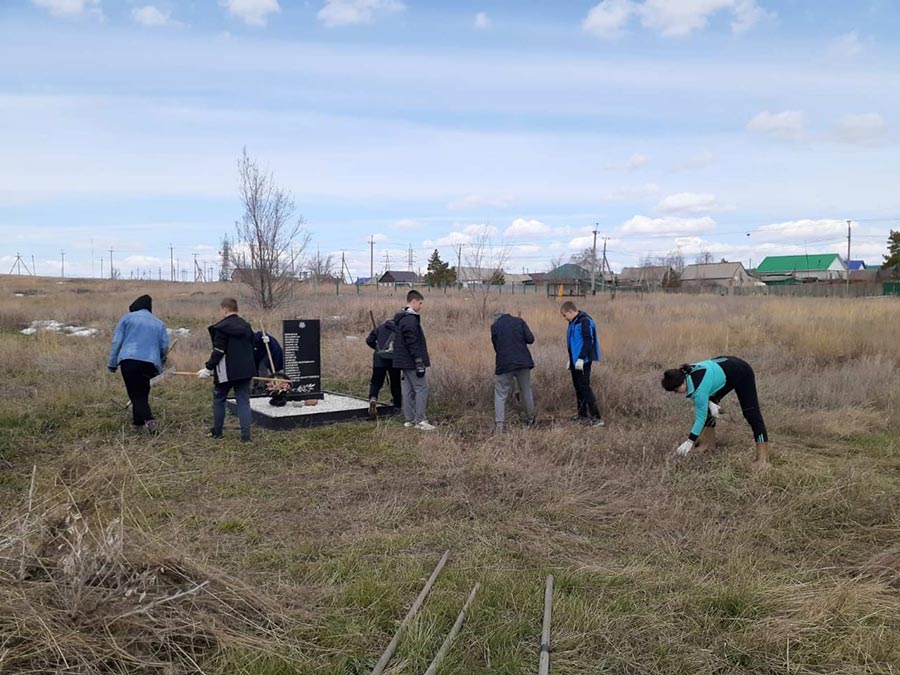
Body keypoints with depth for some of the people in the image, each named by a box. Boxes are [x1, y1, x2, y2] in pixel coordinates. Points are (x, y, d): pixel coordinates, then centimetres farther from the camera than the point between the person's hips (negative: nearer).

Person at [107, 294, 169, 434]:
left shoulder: (127, 318, 12)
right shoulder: (159, 323, 20)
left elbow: (117, 341, 5)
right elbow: (165, 346, 14)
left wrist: (112, 363, 9)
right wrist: (159, 362, 29)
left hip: (129, 360, -3)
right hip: (150, 363, 3)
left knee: (135, 394, -2)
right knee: (143, 393, 16)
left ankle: (148, 420, -21)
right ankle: (139, 422, 21)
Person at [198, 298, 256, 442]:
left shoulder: (221, 328, -10)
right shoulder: (246, 327, 11)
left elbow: (218, 353, -14)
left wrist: (208, 368, -6)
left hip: (227, 372, -5)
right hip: (245, 370, 5)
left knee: (218, 399, 13)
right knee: (243, 401, 5)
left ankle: (217, 432, 22)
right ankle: (245, 435, 0)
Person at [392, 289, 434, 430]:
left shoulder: (402, 318, 16)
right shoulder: (411, 319, -17)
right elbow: (412, 343, -22)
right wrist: (419, 361, -21)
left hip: (404, 361, 10)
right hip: (412, 362, -10)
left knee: (408, 390, 12)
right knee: (421, 388, -6)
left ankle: (409, 419, 17)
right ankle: (419, 420, -4)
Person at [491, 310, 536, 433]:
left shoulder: (494, 326, 1)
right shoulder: (519, 321, 4)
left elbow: (496, 346, 6)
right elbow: (530, 339, -3)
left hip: (504, 364, -2)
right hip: (523, 362, 2)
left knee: (500, 394, 5)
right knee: (526, 391, 19)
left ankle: (499, 424, -6)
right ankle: (530, 418, 34)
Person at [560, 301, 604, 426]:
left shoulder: (585, 321, -14)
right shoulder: (573, 323, 15)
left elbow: (588, 341, -20)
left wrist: (581, 358, -23)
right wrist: (570, 358, 19)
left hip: (583, 361, -10)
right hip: (575, 361, 10)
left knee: (584, 387, -10)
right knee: (578, 387, 13)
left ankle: (597, 417, -8)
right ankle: (583, 415, 22)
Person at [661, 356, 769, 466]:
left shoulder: (698, 385, -37)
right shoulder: (685, 373, -14)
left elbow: (701, 416, -29)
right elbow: (702, 395, 4)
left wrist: (690, 442, -26)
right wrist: (711, 404, -15)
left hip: (741, 372, -9)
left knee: (751, 412, -9)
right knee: (706, 407, 7)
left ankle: (763, 458, -9)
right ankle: (708, 444, 15)